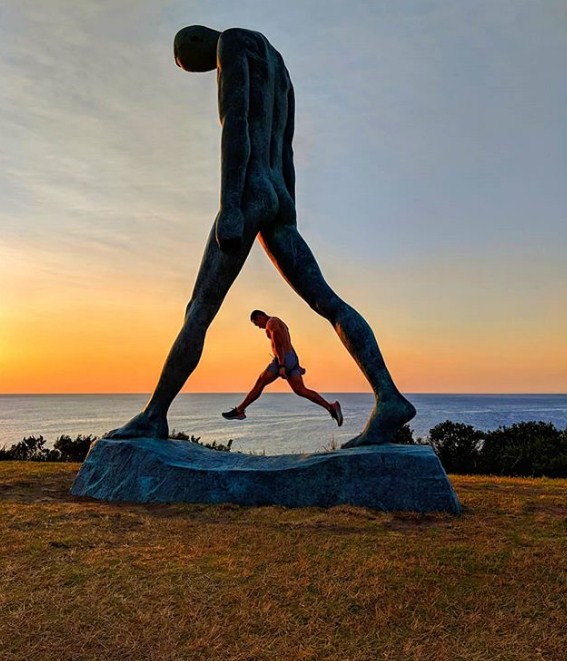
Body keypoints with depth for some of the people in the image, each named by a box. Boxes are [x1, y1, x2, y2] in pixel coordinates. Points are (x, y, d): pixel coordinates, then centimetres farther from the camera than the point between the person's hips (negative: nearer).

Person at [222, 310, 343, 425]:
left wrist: (281, 366, -23)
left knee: (260, 383, -2)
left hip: (283, 360, -9)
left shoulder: (272, 322, -4)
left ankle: (239, 411, 2)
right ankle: (331, 407, -12)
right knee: (301, 390, -2)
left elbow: (278, 344, -16)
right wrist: (296, 365, 28)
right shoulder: (280, 324, 28)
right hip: (292, 359, 9)